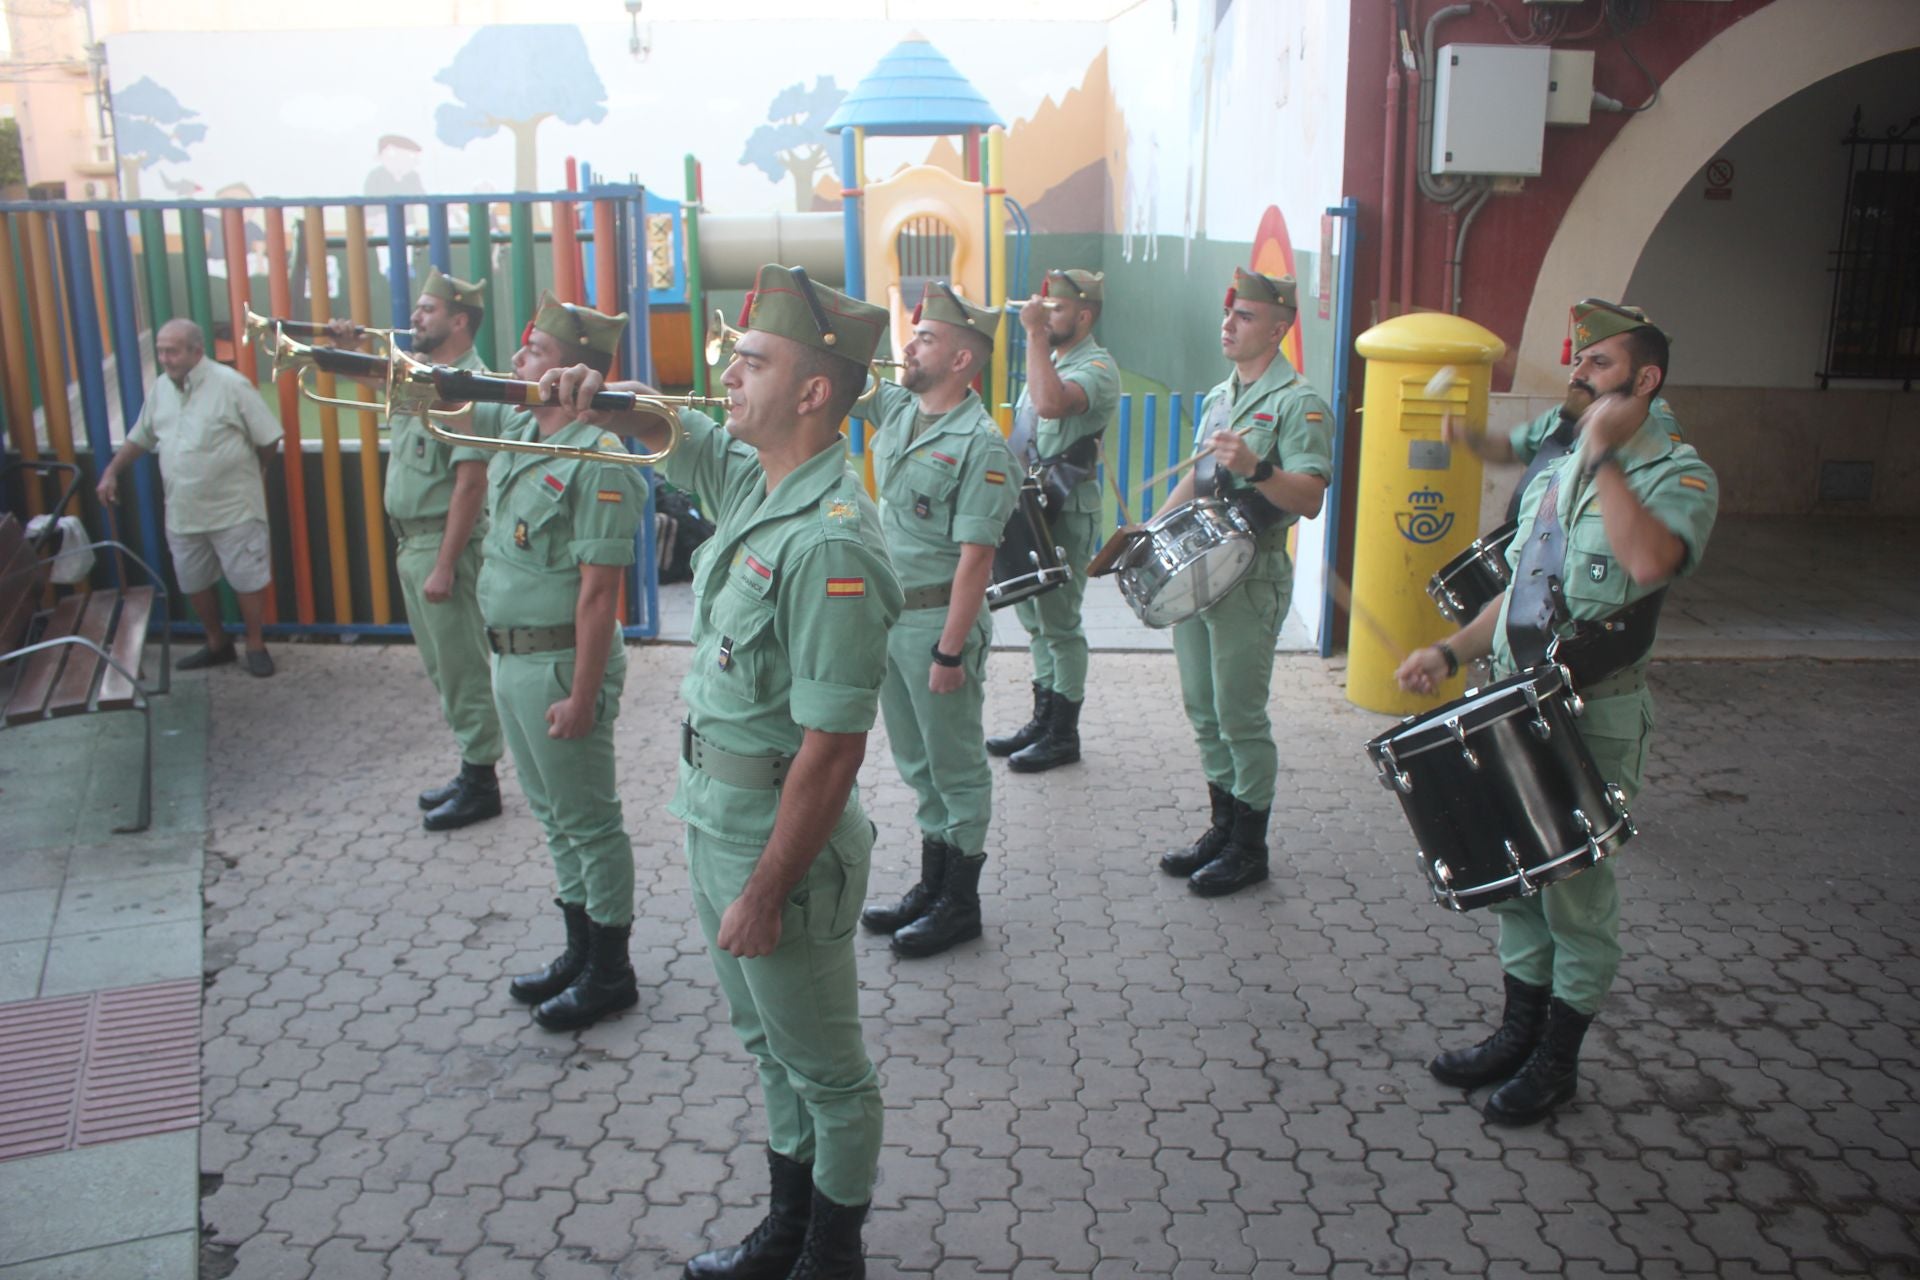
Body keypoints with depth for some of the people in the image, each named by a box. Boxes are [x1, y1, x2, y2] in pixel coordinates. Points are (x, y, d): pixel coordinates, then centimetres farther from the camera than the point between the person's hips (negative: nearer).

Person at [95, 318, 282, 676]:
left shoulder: (231, 385, -15)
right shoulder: (161, 388, 5)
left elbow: (268, 438, -10)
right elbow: (140, 437, 18)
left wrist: (247, 473, 4)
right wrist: (112, 471, 10)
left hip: (234, 510, -6)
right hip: (182, 513, 7)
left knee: (247, 580, 3)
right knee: (194, 583, 15)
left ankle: (256, 646, 18)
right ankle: (217, 644, 32)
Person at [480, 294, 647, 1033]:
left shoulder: (597, 460, -20)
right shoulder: (516, 431, 7)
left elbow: (599, 592, -23)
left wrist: (581, 694, -23)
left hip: (561, 662, -9)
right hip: (511, 657, 9)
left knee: (588, 821, 4)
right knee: (554, 815, 19)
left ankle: (610, 972, 18)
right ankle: (580, 953, 33)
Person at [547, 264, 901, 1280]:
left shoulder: (830, 542, -27)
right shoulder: (747, 476, 1)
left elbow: (832, 746, -27)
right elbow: (666, 430, 17)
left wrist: (765, 891, -22)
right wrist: (601, 397, -7)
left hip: (781, 834, -9)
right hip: (713, 816, 9)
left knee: (825, 1068, 12)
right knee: (770, 1045, 24)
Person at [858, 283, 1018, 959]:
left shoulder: (981, 445, -17)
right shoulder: (895, 407, 6)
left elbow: (974, 557, -20)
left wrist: (950, 651, -22)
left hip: (939, 618, -8)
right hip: (886, 612, 8)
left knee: (955, 765, 6)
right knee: (916, 762, 18)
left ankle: (960, 902, 19)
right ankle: (931, 886, 32)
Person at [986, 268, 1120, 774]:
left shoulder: (1097, 366, -14)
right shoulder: (1052, 360, 15)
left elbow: (1052, 404, -35)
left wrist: (1036, 335, -28)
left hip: (1068, 508, -9)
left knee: (1060, 622, -3)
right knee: (1033, 614, 14)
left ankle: (1064, 735, 7)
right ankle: (1042, 720, 25)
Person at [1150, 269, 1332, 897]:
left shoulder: (1298, 404, -10)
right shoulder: (1219, 397, 16)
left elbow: (1310, 499, -20)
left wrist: (1255, 468, -35)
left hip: (1251, 580, -8)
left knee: (1240, 717, -1)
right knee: (1204, 711, 14)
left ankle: (1249, 848, 12)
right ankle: (1222, 828, 27)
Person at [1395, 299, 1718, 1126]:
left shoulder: (1679, 477, -8)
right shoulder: (1554, 474, 14)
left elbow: (1650, 562, -31)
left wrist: (1605, 455, -23)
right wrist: (1452, 651, 5)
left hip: (1597, 715, -7)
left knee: (1576, 889, 3)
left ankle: (1557, 1059, 20)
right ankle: (1519, 1032, 31)